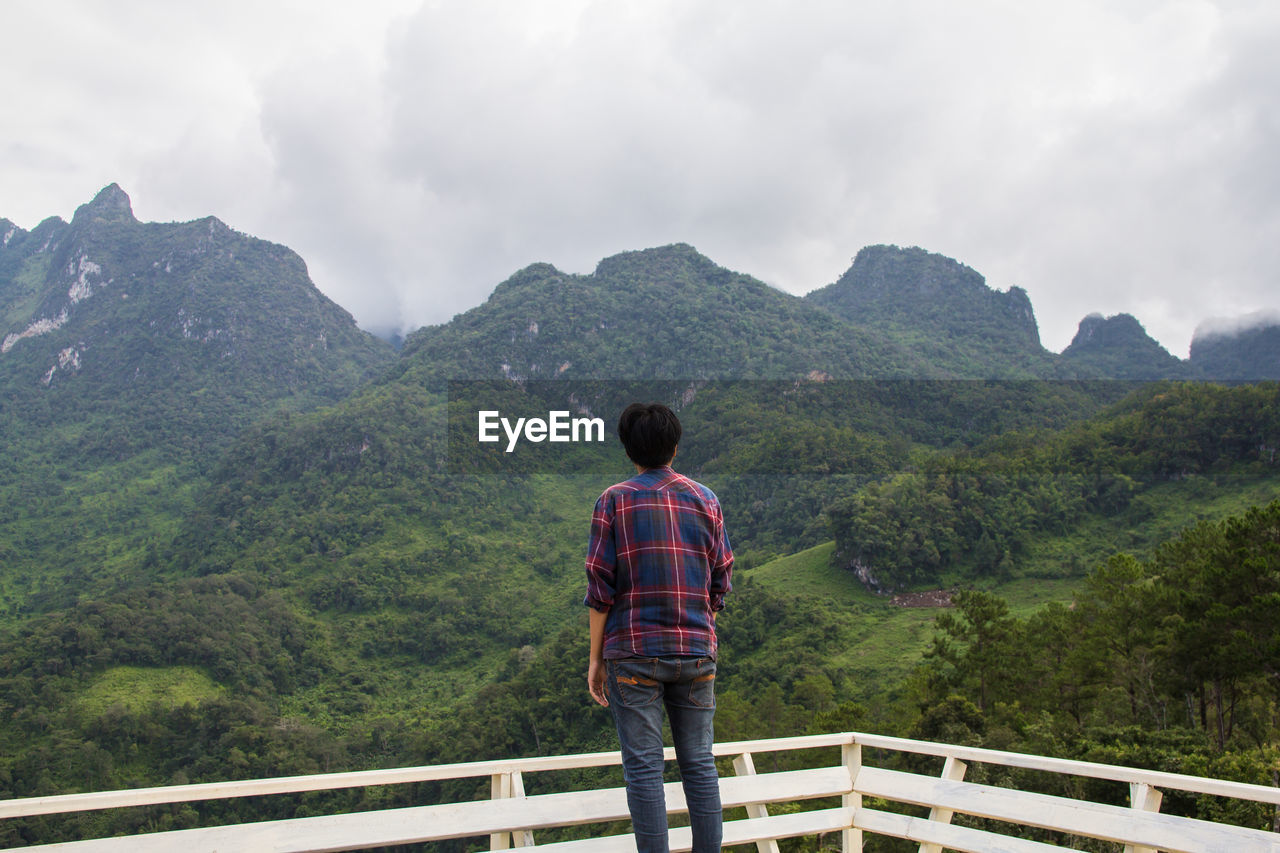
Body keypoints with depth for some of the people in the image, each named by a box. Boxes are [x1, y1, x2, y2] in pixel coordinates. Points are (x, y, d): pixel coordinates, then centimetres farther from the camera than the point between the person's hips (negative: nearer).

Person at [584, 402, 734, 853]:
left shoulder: (613, 501, -2)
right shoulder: (705, 499, 7)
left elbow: (600, 587, -4)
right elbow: (720, 581, 9)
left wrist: (595, 658, 3)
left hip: (634, 651, -3)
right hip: (696, 651, 3)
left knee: (643, 768, 2)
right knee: (699, 764, 10)